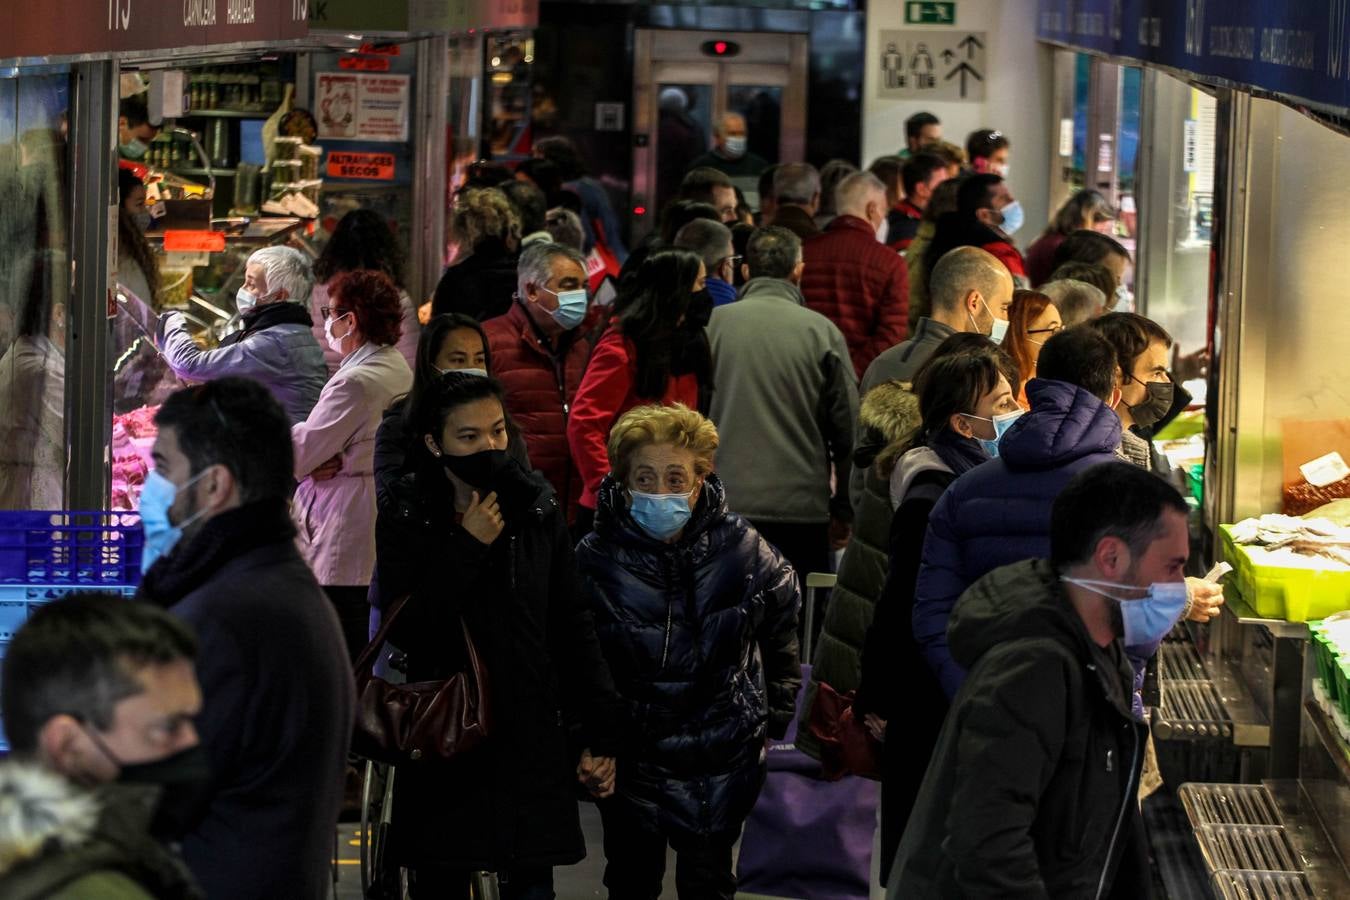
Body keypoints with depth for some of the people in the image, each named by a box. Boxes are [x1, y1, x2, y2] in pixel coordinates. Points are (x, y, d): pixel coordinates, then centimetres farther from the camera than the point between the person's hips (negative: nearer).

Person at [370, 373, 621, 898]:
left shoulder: (538, 513, 4)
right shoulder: (405, 522, -2)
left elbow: (573, 630, 7)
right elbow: (404, 631, -13)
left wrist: (599, 735, 5)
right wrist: (466, 548, -16)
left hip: (530, 741, 1)